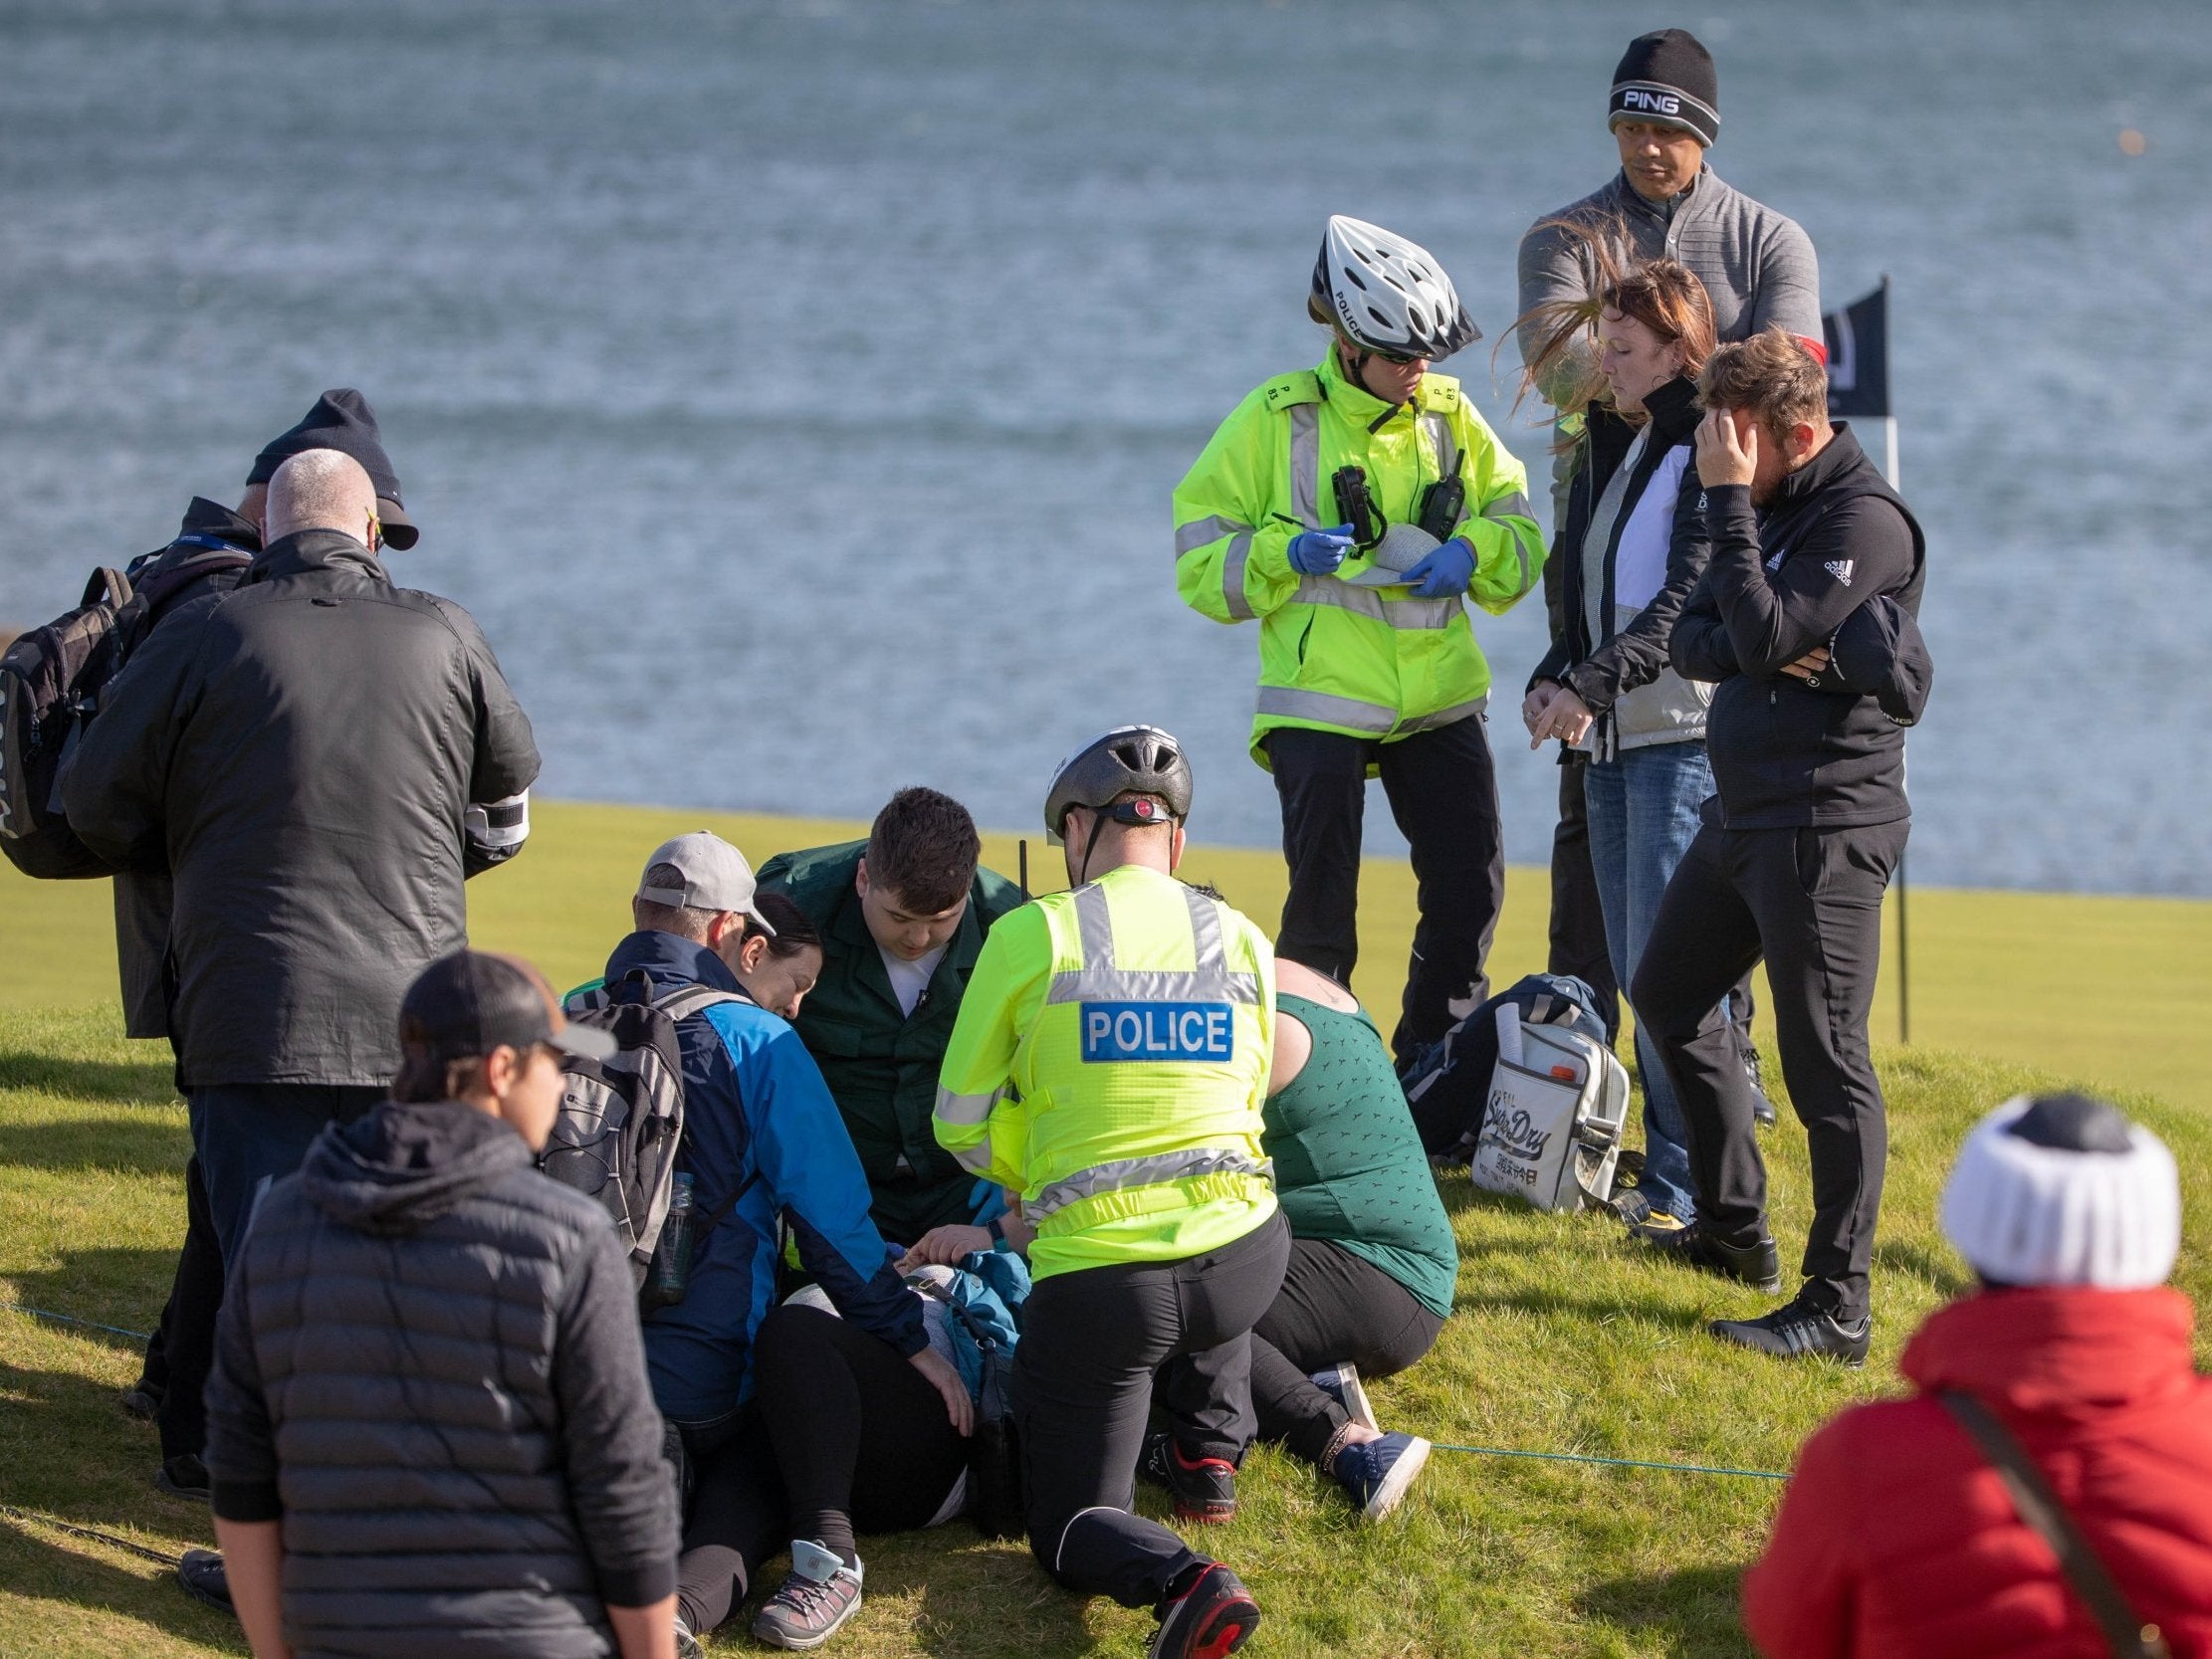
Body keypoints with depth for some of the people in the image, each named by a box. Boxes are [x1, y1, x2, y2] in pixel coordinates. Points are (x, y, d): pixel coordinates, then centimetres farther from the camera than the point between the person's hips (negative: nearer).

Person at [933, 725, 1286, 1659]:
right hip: (1244, 1263, 4)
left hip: (1097, 1280, -4)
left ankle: (1182, 1581, -21)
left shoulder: (1032, 934, -4)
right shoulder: (1241, 942, 7)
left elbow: (965, 1125, 3)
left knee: (1070, 1525, 11)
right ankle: (1216, 1449, 29)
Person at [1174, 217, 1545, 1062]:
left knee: (1471, 887, 3)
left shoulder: (1450, 415, 6)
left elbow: (1519, 530, 14)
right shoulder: (1277, 419, -4)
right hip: (1321, 699, -4)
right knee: (1324, 899, -5)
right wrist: (1288, 554, -20)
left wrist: (1471, 553, -7)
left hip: (1439, 697, 4)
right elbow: (1202, 556, -2)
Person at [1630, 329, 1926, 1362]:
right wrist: (1747, 651, -13)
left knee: (1824, 1062, -10)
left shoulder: (1865, 520, -16)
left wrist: (1729, 503, -19)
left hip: (1824, 828, -10)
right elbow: (1691, 643, 9)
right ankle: (1734, 1230, 36)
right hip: (1743, 812, 10)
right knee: (1667, 996, 23)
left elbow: (1767, 635, -24)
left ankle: (1837, 1309, -8)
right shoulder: (1767, 508, 12)